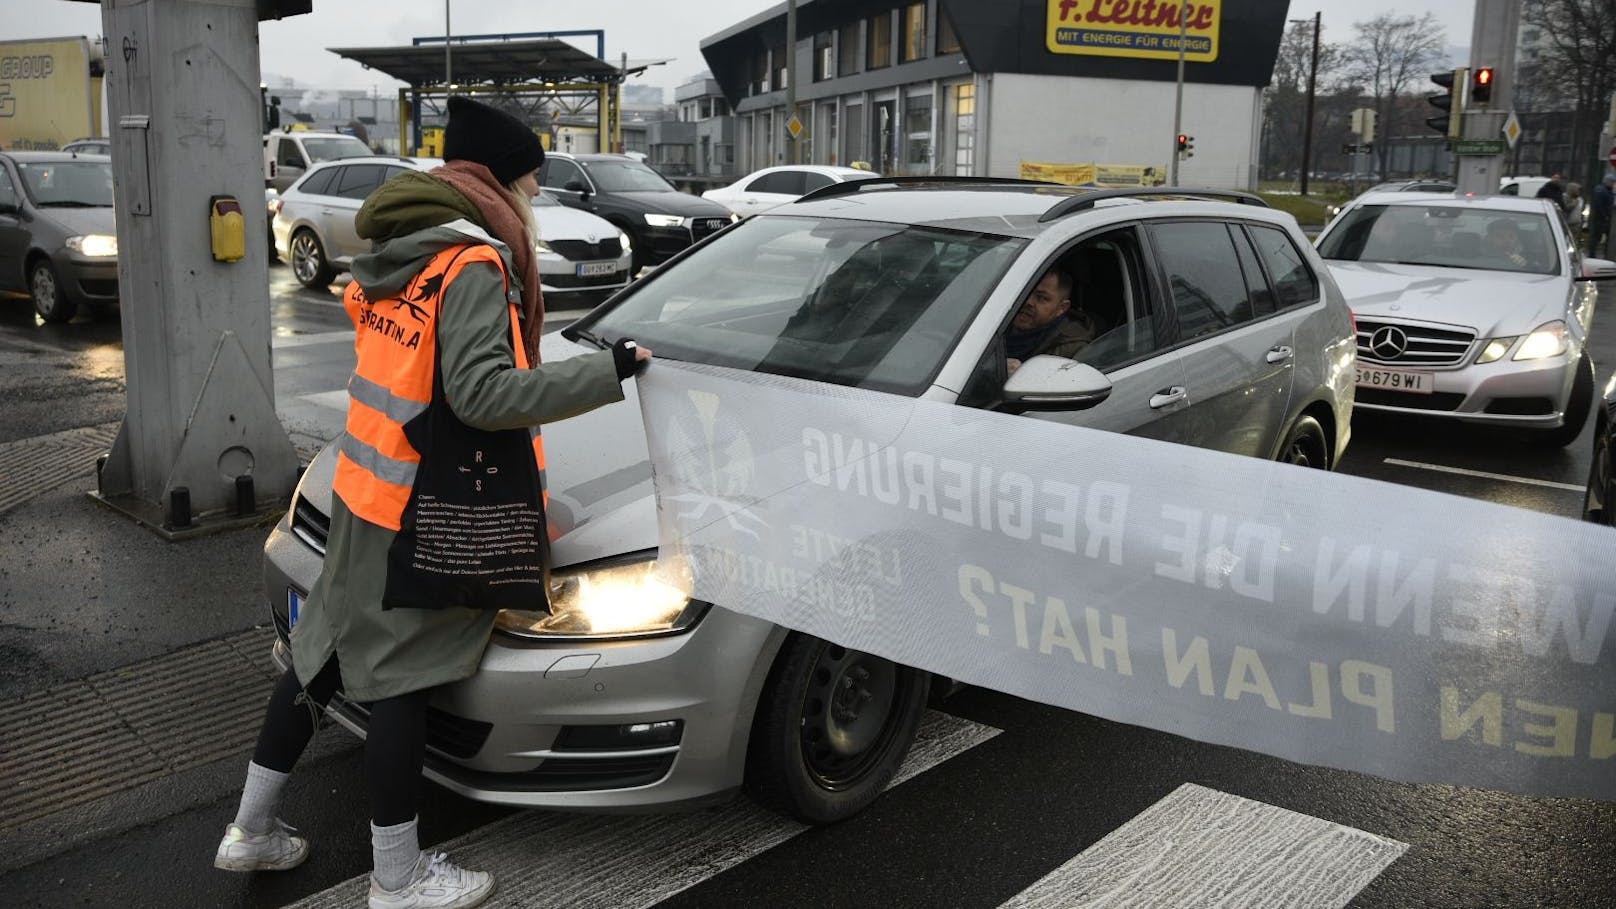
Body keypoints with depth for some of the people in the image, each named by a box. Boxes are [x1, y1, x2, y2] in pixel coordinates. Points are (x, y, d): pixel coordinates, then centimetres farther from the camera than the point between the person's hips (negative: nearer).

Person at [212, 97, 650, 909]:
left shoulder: (400, 252, 10)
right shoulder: (473, 266, -18)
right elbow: (484, 393, -26)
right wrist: (608, 372, -22)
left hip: (367, 485, 9)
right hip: (425, 509, -9)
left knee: (325, 651, 18)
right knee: (401, 677, 0)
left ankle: (252, 828, 32)